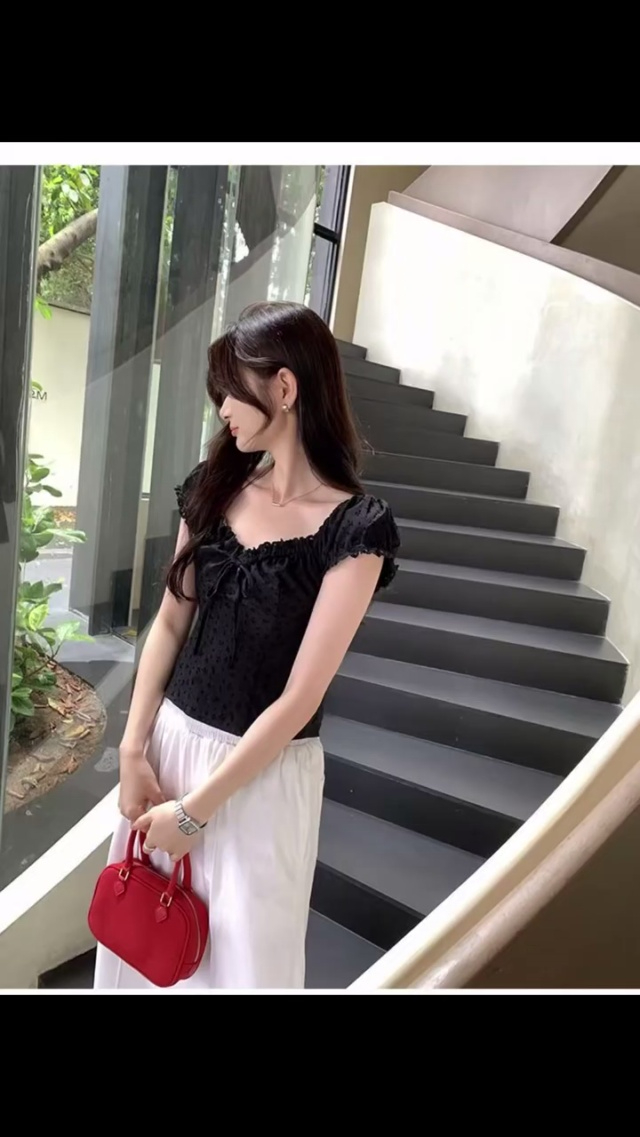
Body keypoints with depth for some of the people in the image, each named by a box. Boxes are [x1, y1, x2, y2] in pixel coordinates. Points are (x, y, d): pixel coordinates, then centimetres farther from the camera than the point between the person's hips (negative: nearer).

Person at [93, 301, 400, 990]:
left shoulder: (354, 527, -18)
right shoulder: (214, 487, 0)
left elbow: (298, 698, -18)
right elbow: (170, 623, 3)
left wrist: (193, 809, -13)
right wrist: (133, 750, -2)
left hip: (265, 770, -4)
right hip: (172, 737, 5)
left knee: (238, 951, 17)